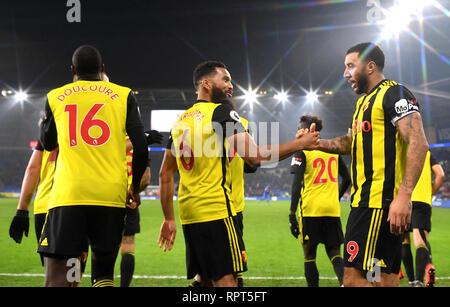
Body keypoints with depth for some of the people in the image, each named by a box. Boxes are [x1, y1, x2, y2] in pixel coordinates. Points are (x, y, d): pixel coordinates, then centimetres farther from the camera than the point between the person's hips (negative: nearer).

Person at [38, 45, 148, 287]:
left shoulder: (55, 97, 11)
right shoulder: (123, 96, 9)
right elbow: (141, 148, 3)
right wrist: (135, 188, 16)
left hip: (68, 194, -1)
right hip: (111, 194, 1)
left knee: (57, 276, -3)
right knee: (103, 274, 10)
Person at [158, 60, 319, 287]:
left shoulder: (180, 121, 17)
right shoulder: (222, 111, -6)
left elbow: (165, 174, 18)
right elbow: (255, 157, -16)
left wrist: (169, 218, 23)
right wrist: (299, 143, -6)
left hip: (189, 213, 8)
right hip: (215, 210, -8)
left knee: (206, 279, 15)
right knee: (225, 279, -6)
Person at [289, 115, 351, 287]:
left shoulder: (302, 151, -3)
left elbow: (297, 184, -10)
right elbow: (347, 179, 16)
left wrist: (292, 214, -11)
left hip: (310, 210, -4)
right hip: (332, 210, 4)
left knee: (309, 255, 7)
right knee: (334, 253, 8)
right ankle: (344, 281, -16)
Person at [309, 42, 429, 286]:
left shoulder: (394, 94, -8)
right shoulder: (364, 101, 22)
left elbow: (418, 143, -19)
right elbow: (351, 142, 33)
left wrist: (403, 196, -28)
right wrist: (318, 143, 15)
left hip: (380, 202, -10)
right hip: (365, 200, 10)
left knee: (354, 277, -15)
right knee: (386, 278, 10)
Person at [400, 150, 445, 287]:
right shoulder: (427, 153, 20)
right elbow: (440, 175, 7)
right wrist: (430, 194, 15)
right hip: (423, 200, 0)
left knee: (404, 240, 12)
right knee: (420, 239, -10)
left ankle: (412, 281, 7)